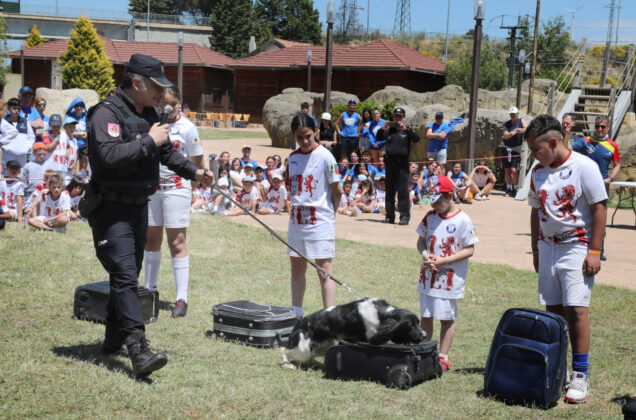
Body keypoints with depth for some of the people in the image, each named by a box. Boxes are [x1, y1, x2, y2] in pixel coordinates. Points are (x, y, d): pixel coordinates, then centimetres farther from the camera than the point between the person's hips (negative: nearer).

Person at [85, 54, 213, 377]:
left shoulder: (149, 114, 13)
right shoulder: (107, 113, -16)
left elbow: (167, 151, 26)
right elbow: (109, 157, -30)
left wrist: (194, 172, 12)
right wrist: (149, 141, -23)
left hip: (139, 206, 9)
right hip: (111, 208, -9)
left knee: (128, 276, 15)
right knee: (124, 277, -15)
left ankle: (114, 340, 28)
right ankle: (139, 350, -23)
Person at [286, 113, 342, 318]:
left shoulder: (324, 156, -10)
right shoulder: (293, 157, 9)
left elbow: (337, 190, -6)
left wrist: (329, 212, 2)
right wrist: (296, 206, 7)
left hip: (320, 222, -6)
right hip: (296, 220, 6)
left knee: (324, 271, -6)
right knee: (297, 269, 14)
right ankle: (296, 314, 26)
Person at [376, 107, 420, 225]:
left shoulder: (407, 130, 6)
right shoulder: (389, 130, 14)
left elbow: (416, 139, -10)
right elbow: (378, 138, 4)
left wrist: (405, 129, -21)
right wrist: (383, 129, -14)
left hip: (402, 163, -4)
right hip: (390, 163, 4)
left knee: (403, 190, -8)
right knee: (389, 190, 6)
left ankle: (404, 216, -9)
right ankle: (390, 216, 12)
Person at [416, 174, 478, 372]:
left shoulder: (463, 220, -11)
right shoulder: (430, 216, 6)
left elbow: (469, 250, -12)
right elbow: (421, 241, 13)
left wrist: (442, 261, -18)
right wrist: (425, 256, -9)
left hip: (449, 278, -5)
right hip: (427, 275, 5)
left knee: (447, 318, 4)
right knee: (425, 316, 10)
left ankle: (443, 357, 13)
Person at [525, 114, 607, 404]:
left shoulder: (584, 167, -10)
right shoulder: (538, 172, 8)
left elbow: (599, 209, -10)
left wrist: (594, 252, -13)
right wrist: (535, 250, 14)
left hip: (577, 248, -6)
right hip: (548, 248, 6)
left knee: (576, 309, -11)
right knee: (553, 310, 7)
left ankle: (580, 375, -6)